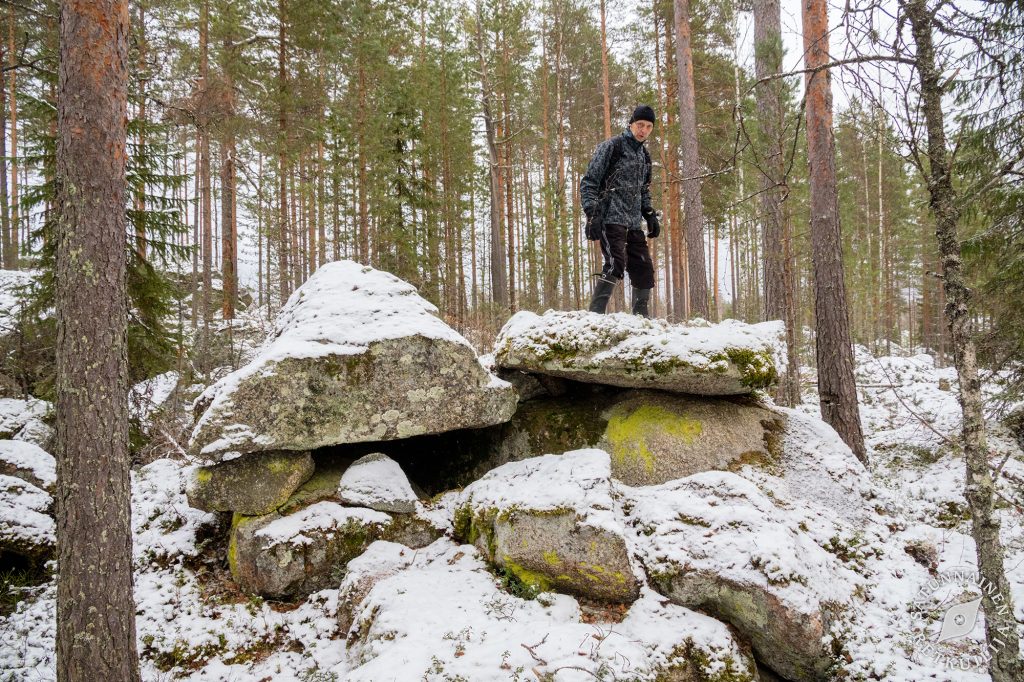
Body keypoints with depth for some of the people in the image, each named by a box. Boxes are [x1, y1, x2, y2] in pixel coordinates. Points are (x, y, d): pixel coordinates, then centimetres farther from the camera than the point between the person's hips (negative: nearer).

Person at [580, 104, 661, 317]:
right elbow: (589, 182, -7)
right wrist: (592, 215, -17)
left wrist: (650, 215, 15)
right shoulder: (611, 147, -3)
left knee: (643, 269, 5)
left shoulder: (644, 155, 19)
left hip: (634, 223, 8)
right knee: (616, 263, -23)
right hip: (610, 218, -8)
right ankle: (595, 314, -21)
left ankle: (642, 317, 17)